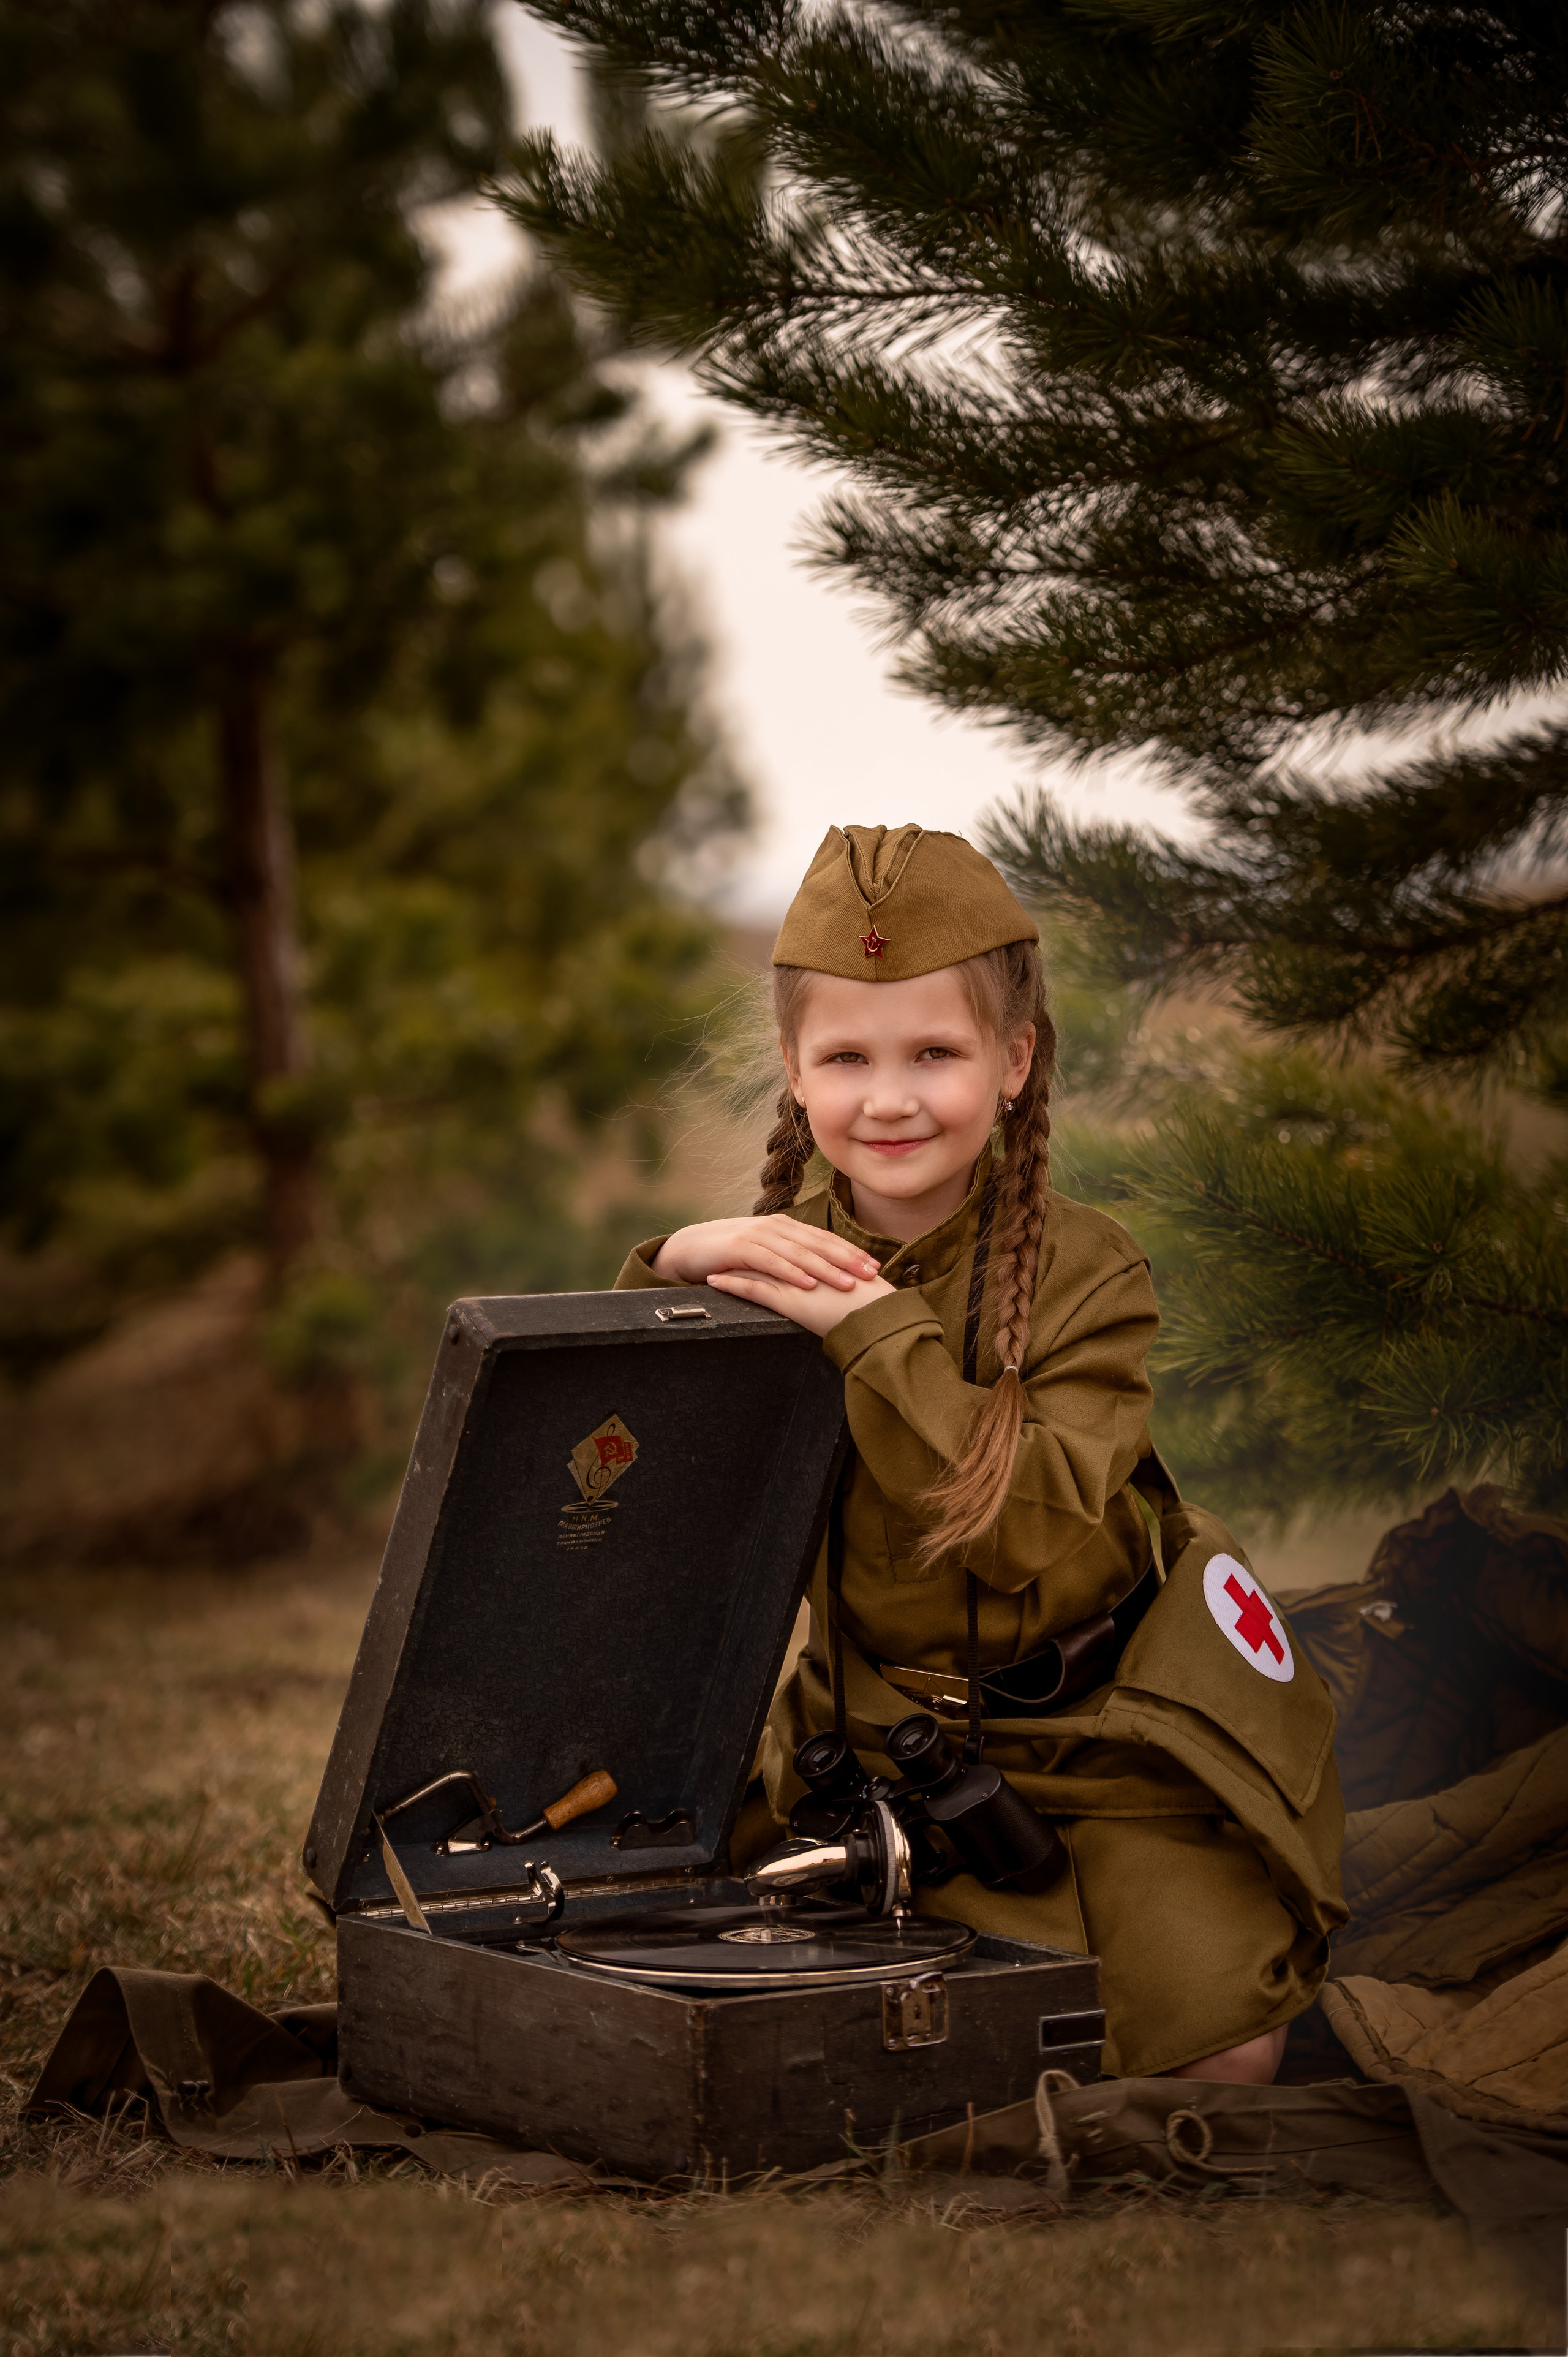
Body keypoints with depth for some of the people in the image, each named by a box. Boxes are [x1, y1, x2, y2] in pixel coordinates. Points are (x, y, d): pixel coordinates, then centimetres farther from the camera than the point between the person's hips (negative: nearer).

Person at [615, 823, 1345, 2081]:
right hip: (878, 1737, 2)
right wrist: (677, 1264, -23)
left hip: (1094, 1732, -2)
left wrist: (879, 1330, -30)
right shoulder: (785, 1257, -1)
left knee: (1213, 2036, -14)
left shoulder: (1084, 1271, -11)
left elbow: (1044, 1530, -25)